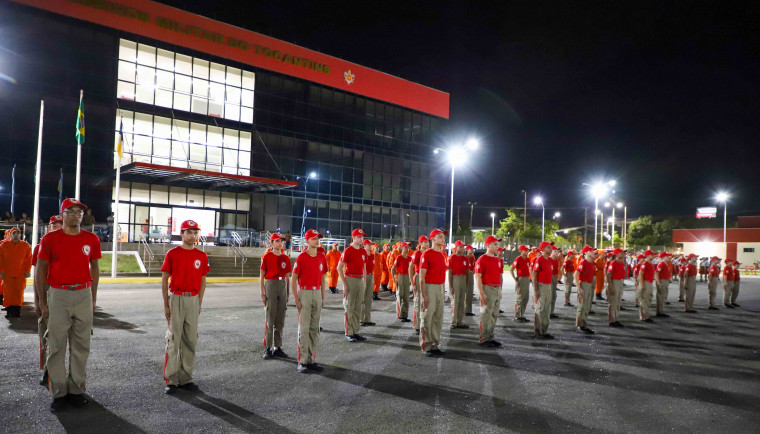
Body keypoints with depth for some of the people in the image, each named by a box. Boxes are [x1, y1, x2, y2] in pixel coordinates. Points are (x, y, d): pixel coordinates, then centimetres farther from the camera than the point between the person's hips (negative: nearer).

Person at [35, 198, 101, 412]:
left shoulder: (92, 240, 6)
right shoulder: (50, 239, -1)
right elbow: (40, 271, 3)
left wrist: (93, 298, 9)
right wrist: (43, 302, 0)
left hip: (84, 294, 2)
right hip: (58, 295, -2)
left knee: (81, 345, 6)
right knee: (56, 345, 2)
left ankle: (76, 390, 15)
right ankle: (58, 393, 11)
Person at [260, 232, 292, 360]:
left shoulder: (286, 258, 9)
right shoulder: (266, 257, -3)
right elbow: (261, 276, -2)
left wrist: (288, 292, 11)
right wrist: (262, 292, -8)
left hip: (282, 286, 5)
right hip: (270, 285, -4)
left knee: (280, 320, 8)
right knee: (269, 319, -2)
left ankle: (278, 348, 17)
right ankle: (268, 348, 5)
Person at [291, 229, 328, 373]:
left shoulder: (322, 258, 7)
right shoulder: (301, 257, -8)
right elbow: (293, 279, -7)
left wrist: (322, 297, 10)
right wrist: (296, 299, -12)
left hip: (317, 293, 5)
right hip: (304, 293, -5)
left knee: (314, 328, 9)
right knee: (304, 328, -4)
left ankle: (311, 360, 17)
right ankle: (302, 362, 3)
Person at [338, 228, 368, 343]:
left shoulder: (363, 251, 12)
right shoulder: (347, 251, -8)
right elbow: (339, 268, -10)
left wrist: (364, 282, 12)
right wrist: (345, 284, -13)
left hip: (360, 280, 7)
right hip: (350, 280, -7)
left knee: (358, 308, 10)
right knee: (349, 308, -1)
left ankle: (356, 332, 18)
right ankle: (349, 333, 4)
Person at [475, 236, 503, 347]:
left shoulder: (498, 260, 14)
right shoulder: (482, 260, -10)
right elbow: (478, 277, -14)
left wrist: (500, 290, 16)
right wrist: (481, 293, -20)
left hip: (497, 289, 8)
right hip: (487, 289, -8)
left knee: (494, 315, 12)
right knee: (486, 315, -3)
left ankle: (490, 337, 22)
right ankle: (484, 339, 5)